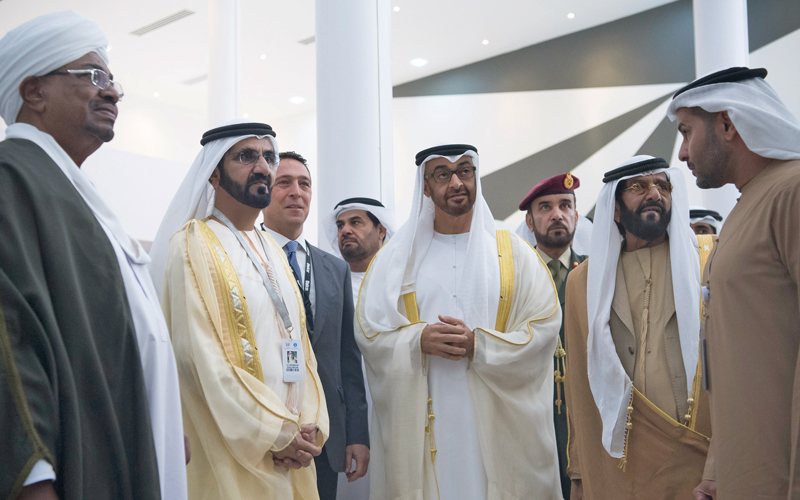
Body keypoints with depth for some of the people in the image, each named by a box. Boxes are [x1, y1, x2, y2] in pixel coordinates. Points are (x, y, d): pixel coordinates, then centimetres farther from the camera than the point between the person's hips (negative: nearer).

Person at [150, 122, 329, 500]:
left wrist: (310, 424, -5)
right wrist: (278, 432, -16)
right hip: (231, 452, -7)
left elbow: (299, 340, 10)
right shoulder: (194, 244, -9)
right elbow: (202, 357, -17)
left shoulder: (272, 249, 14)